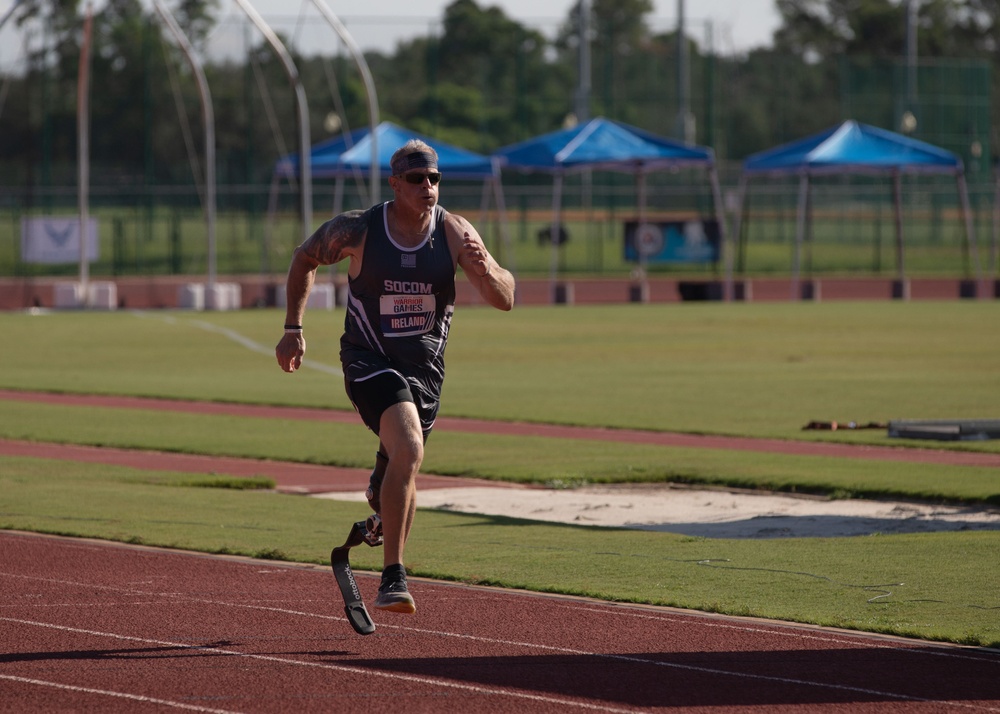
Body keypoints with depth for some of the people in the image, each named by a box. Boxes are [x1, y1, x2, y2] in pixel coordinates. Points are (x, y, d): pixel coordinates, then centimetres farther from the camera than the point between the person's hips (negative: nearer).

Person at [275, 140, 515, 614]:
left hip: (424, 366, 4)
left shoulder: (454, 233, -8)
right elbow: (305, 259, 8)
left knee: (401, 464, 13)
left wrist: (484, 269, -32)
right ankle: (393, 578, -25)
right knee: (409, 450, -26)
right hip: (368, 360, -4)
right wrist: (293, 329, 6)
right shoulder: (357, 230, -12)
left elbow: (504, 300, -10)